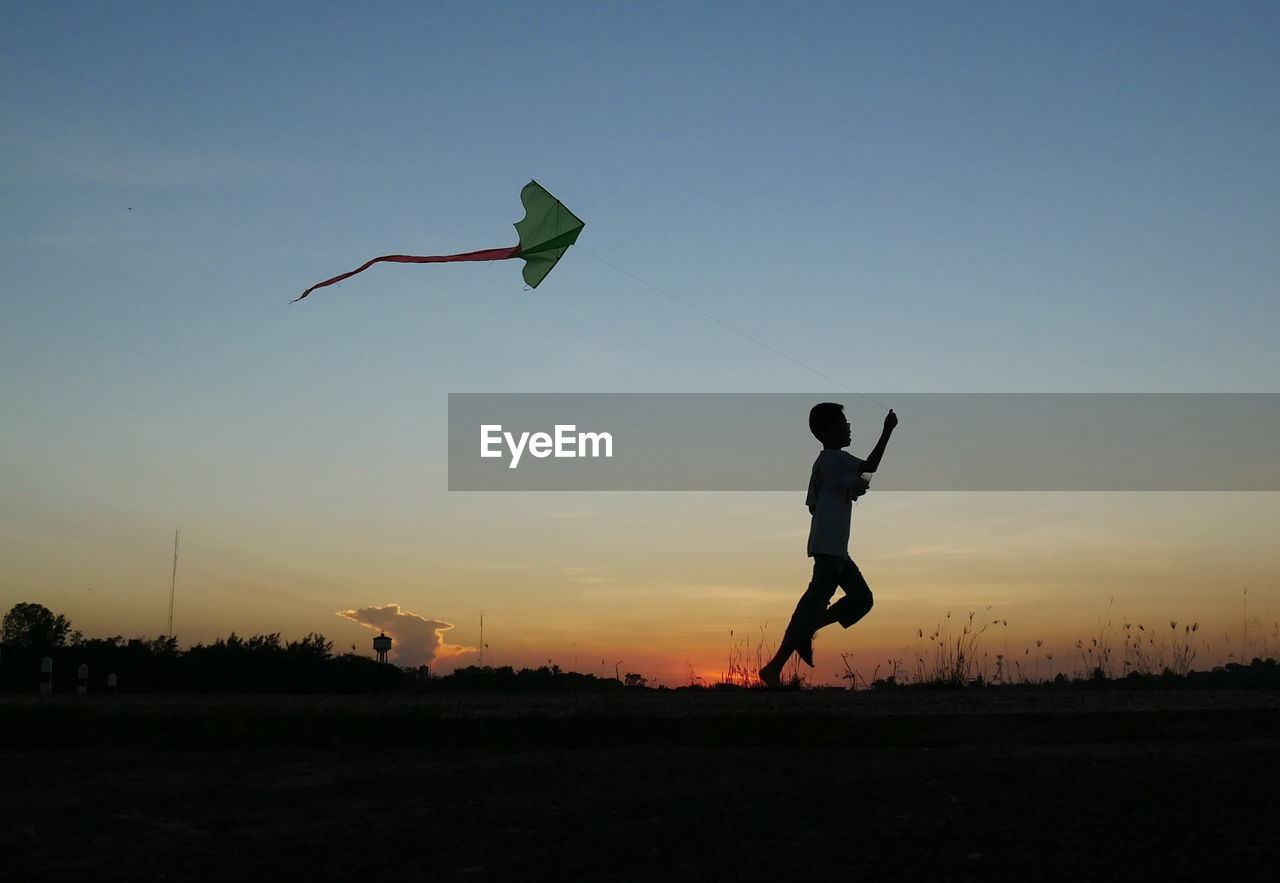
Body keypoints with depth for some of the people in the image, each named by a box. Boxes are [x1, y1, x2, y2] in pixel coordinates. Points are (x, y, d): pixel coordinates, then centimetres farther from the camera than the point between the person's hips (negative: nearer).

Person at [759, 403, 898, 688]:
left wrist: (850, 492, 16)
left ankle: (804, 634, 10)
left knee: (862, 597, 14)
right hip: (829, 546, -10)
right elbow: (870, 466, -23)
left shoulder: (826, 461, 20)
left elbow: (813, 505, 20)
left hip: (835, 547, 10)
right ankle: (775, 667, -11)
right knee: (815, 601, -11)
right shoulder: (834, 458, -9)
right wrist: (887, 431, -16)